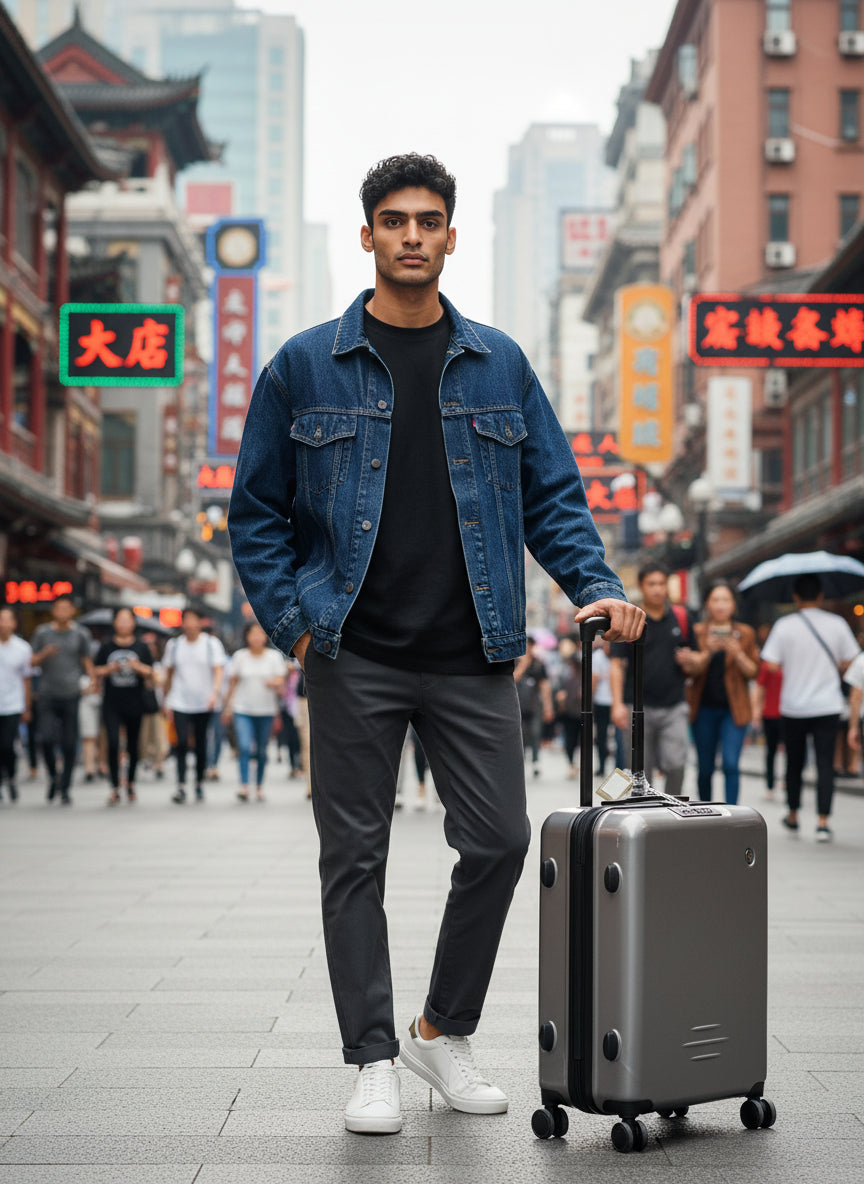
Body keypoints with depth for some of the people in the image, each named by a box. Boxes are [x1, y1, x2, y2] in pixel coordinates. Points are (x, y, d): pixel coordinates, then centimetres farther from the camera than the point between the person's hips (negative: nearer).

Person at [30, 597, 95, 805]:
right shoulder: (42, 632, 6)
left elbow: (86, 660, 13)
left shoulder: (81, 634, 6)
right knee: (47, 738, -14)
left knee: (69, 744, 0)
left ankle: (65, 789, 12)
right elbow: (32, 661, 9)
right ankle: (53, 775, 13)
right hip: (48, 695, 0)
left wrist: (92, 679, -5)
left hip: (71, 694, 0)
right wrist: (44, 654, -13)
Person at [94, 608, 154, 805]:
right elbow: (97, 671, 7)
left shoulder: (142, 647, 7)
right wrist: (110, 669, -12)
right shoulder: (106, 647, 6)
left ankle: (131, 784, 25)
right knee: (113, 743, -13)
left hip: (135, 704, 1)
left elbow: (150, 673, 5)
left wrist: (138, 667, -13)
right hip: (112, 704, -1)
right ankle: (115, 788, -8)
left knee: (133, 746, 7)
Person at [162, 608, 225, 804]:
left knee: (201, 745, 7)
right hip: (180, 703, 0)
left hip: (203, 703, 0)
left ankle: (200, 784, 21)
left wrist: (215, 692, -25)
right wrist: (167, 702, 10)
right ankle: (181, 787, -13)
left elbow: (218, 670, -8)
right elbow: (169, 674, 13)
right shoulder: (174, 645, 7)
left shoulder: (211, 643, 1)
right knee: (182, 743, -12)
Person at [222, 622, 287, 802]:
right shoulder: (240, 656, 4)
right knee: (244, 747, -16)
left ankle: (259, 786, 19)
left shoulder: (274, 656, 2)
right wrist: (228, 706, 9)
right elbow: (233, 682, 10)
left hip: (266, 710, 1)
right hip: (242, 709, -1)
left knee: (262, 751, 5)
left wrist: (275, 682, -23)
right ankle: (244, 786, -20)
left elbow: (281, 681, 0)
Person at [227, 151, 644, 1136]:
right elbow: (257, 510, 6)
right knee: (355, 857, 2)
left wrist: (596, 586, -4)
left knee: (498, 842, 1)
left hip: (473, 655, 2)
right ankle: (374, 1060, 13)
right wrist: (292, 622, -4)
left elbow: (553, 493, 11)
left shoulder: (498, 364, 10)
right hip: (354, 657, -2)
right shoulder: (304, 368, 3)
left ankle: (444, 1031, 22)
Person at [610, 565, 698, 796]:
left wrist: (689, 662, -7)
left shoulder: (681, 619, 9)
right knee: (641, 771, 2)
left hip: (674, 708, 1)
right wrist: (618, 704, -11)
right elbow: (616, 665, -1)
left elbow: (693, 661, 18)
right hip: (639, 708, -1)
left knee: (676, 764, -12)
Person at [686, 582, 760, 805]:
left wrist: (737, 654, -14)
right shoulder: (697, 632, 5)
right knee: (705, 768, 6)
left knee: (731, 763, -15)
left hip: (733, 709, -1)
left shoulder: (745, 633, 8)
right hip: (704, 708, 1)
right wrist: (708, 652, -18)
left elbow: (753, 672, 3)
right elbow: (690, 670, -3)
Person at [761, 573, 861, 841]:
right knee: (825, 763, -1)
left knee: (794, 762, 15)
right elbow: (848, 663, 2)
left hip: (793, 707, 0)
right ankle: (822, 822, -11)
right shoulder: (836, 623, -1)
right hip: (827, 705, 0)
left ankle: (792, 816, 29)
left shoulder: (784, 625, -5)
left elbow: (771, 665, -8)